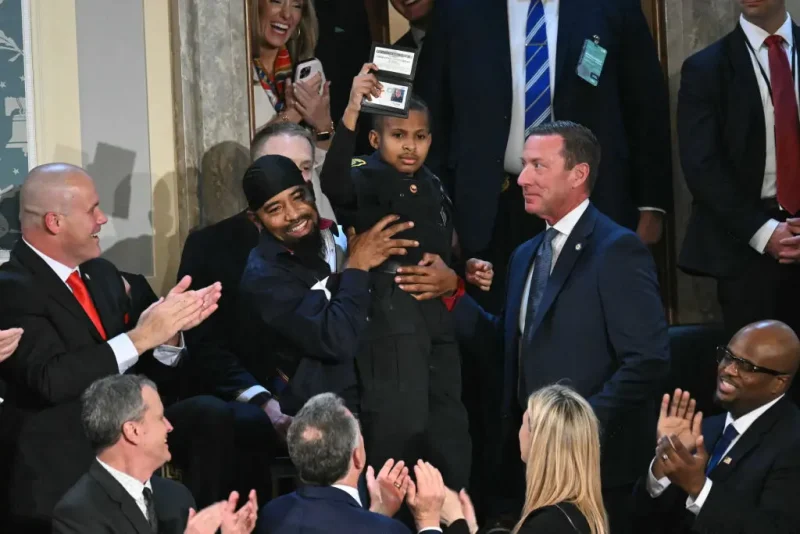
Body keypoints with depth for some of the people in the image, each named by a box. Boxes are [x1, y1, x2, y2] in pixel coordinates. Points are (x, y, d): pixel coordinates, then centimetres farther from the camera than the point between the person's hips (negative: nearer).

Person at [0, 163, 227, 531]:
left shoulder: (102, 273, 14)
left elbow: (146, 372, 13)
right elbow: (51, 379, -25)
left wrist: (169, 328, -7)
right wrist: (140, 337, -23)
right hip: (61, 468, -8)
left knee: (209, 413, -17)